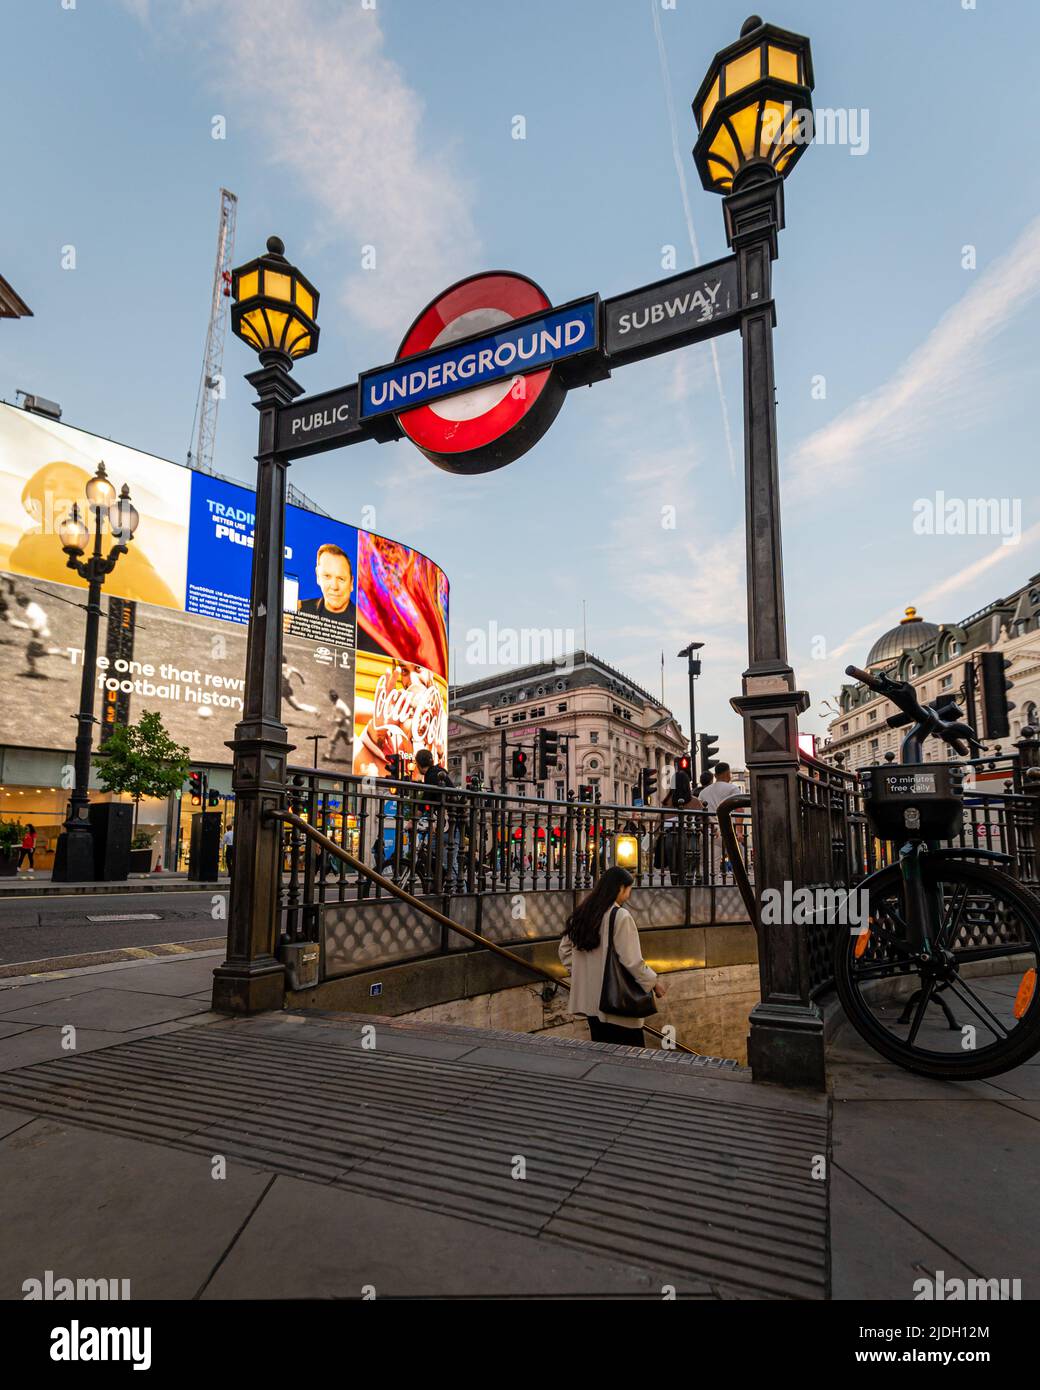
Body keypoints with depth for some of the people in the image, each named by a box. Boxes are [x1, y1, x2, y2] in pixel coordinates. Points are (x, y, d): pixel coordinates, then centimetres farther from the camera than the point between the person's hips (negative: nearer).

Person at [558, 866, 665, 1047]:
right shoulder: (620, 916, -16)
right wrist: (654, 982, -4)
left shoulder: (582, 914, 7)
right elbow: (632, 961, -17)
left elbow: (564, 949, 13)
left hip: (590, 1000, 7)